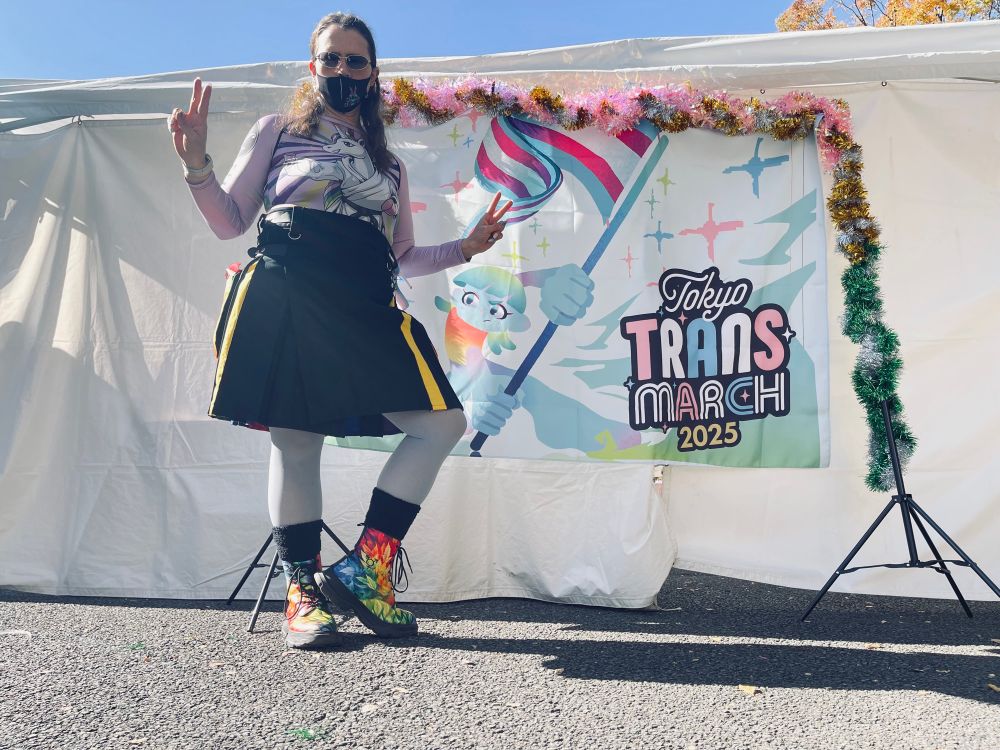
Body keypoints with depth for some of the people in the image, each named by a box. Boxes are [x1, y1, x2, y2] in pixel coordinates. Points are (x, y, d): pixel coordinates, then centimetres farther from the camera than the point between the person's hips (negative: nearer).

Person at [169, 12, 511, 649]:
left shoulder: (389, 164, 24)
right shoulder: (278, 131, 15)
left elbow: (403, 258, 22)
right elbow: (230, 222, 10)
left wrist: (464, 249, 13)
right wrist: (197, 166, -5)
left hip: (366, 310, 3)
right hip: (284, 300, -3)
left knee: (443, 423, -11)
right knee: (295, 441, -4)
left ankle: (364, 568, -3)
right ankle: (302, 590, 13)